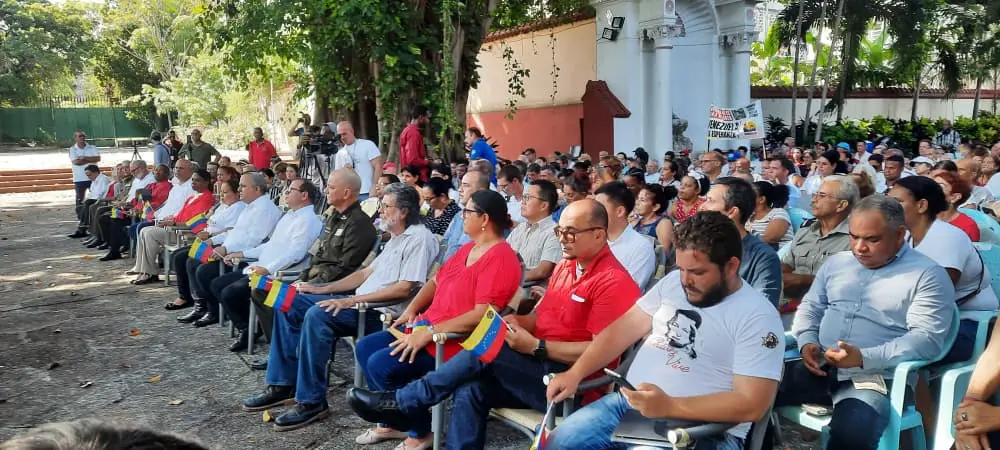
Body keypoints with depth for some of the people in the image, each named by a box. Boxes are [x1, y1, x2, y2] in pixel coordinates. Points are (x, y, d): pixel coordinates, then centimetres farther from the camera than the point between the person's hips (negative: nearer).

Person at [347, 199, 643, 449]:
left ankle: (404, 404, -6)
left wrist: (535, 347, -21)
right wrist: (518, 322, -4)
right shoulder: (566, 264, 12)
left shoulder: (613, 281, -17)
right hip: (544, 370, 8)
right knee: (471, 391, -14)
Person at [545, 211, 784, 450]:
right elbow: (625, 328, 10)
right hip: (631, 402, 7)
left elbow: (752, 404, -17)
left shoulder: (758, 317, -12)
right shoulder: (673, 281, 7)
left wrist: (669, 406, -25)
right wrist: (574, 374, 0)